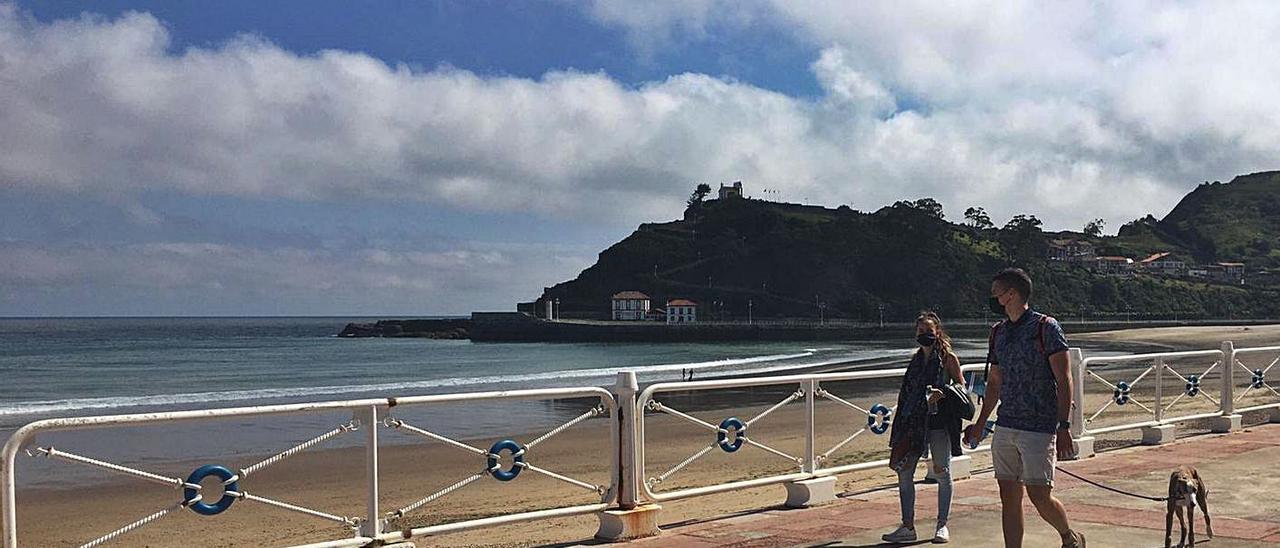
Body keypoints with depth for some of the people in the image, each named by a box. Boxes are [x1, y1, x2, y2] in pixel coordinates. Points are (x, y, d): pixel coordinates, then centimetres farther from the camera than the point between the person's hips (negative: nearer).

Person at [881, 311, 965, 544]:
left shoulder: (948, 358, -1)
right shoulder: (916, 359, 14)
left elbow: (961, 387, 0)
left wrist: (943, 394, -20)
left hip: (939, 422, -5)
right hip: (914, 421, 5)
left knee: (942, 473, 4)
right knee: (904, 471, 1)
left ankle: (942, 525, 16)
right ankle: (907, 527, 9)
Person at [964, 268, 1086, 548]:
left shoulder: (1045, 327, -7)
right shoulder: (998, 332, 13)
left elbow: (1063, 380, -9)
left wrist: (1064, 427, -15)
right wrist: (980, 425, 20)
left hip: (1039, 428, -6)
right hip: (1005, 427, 6)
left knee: (1039, 496, -4)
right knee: (1009, 498, 6)